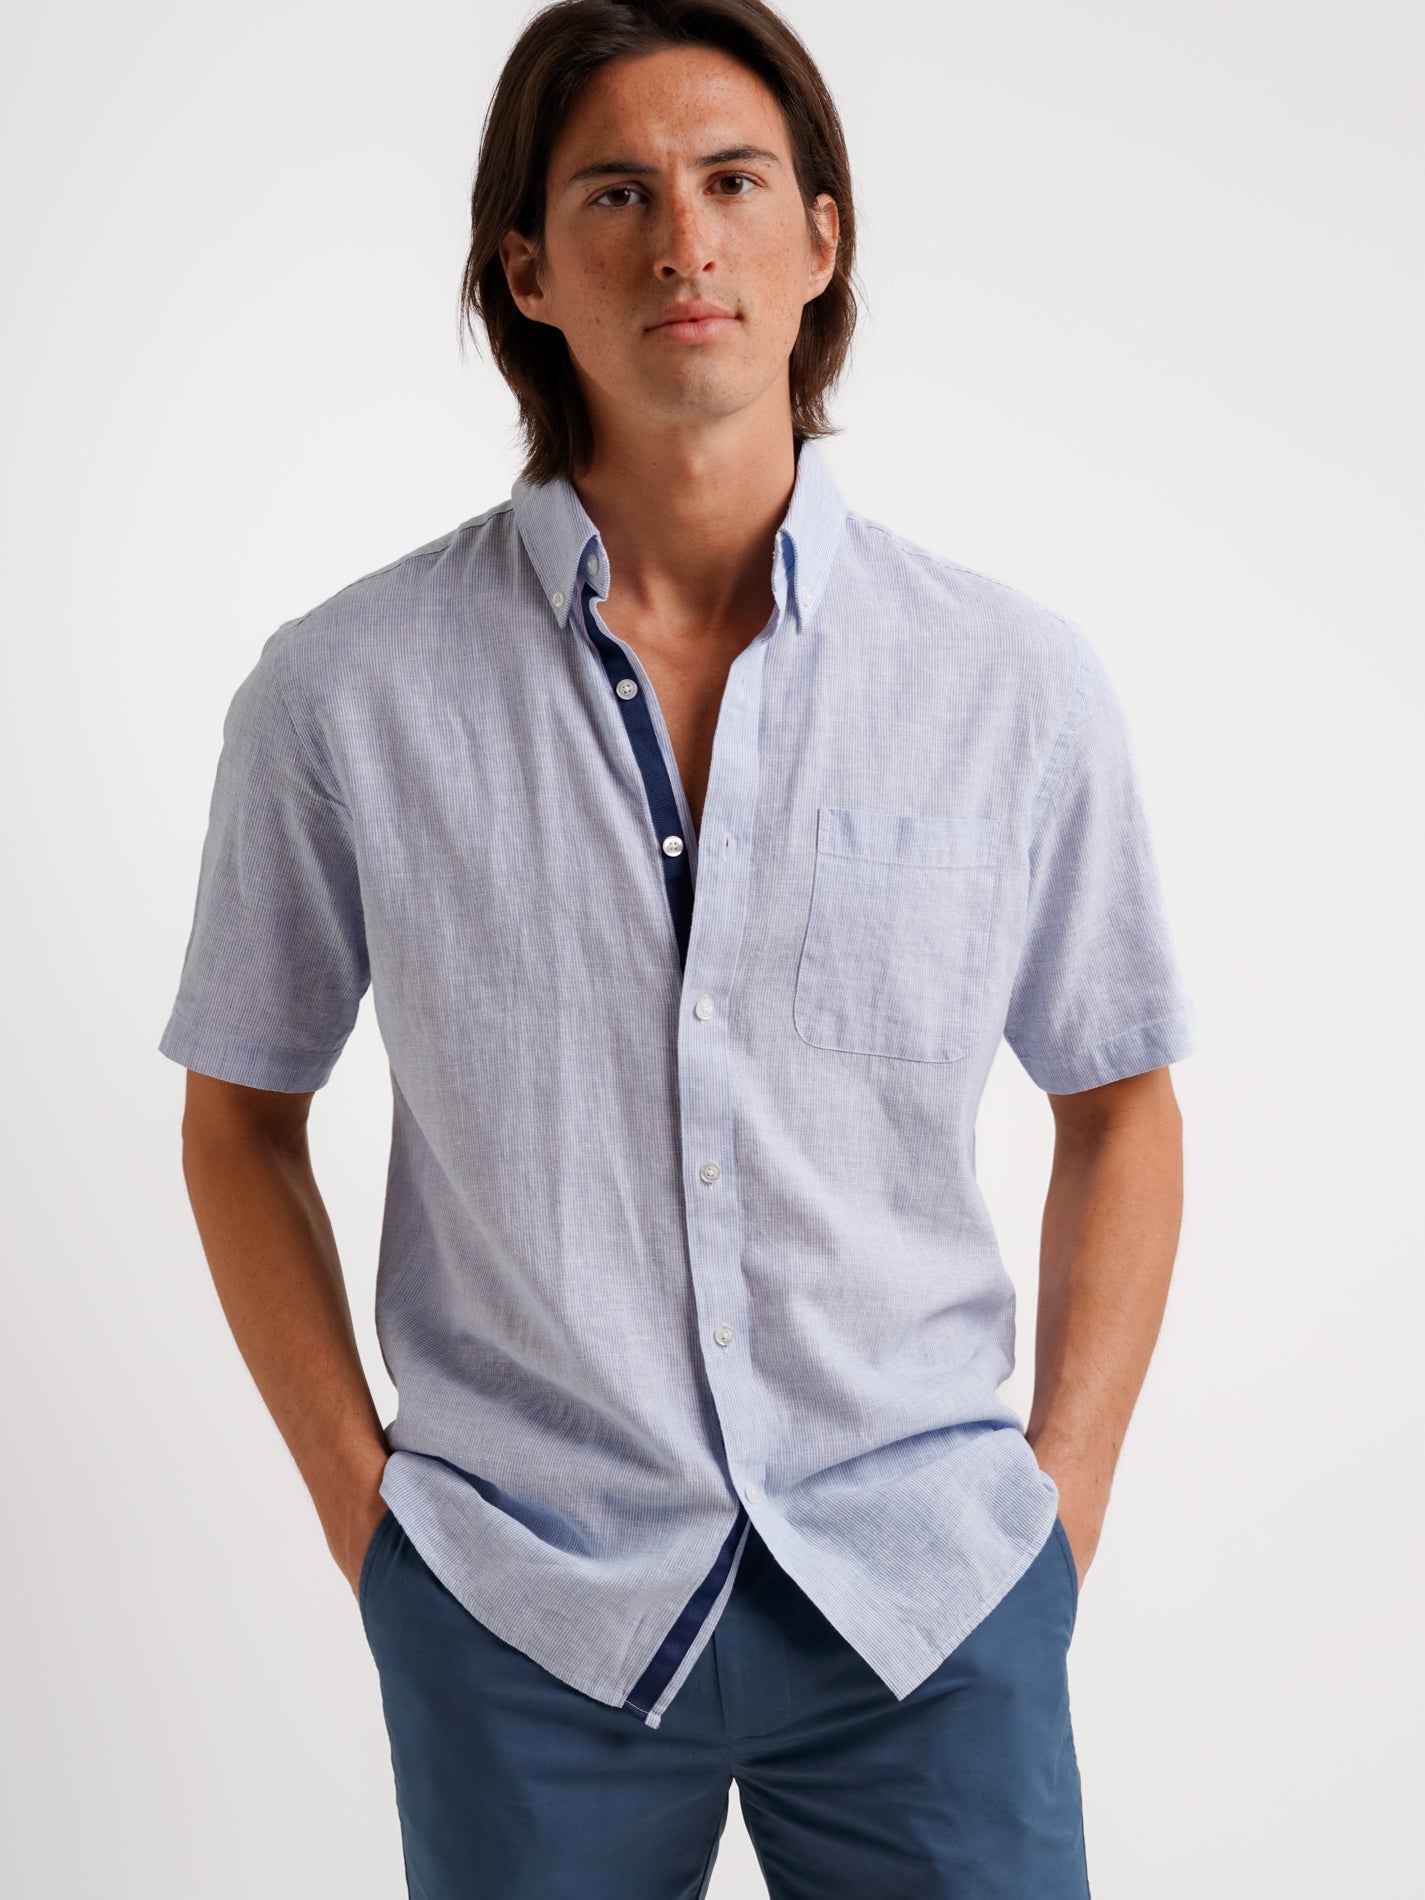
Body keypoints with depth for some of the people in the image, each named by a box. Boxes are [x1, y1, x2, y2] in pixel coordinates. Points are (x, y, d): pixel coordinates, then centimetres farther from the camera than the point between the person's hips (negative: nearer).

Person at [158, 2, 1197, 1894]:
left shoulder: (1020, 682, -3)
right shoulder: (343, 690, -5)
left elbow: (1118, 1102, 8)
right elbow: (242, 1115, 5)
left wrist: (1067, 1494, 2)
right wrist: (359, 1505, 1)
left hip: (928, 1591, 1)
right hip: (518, 1605, 0)